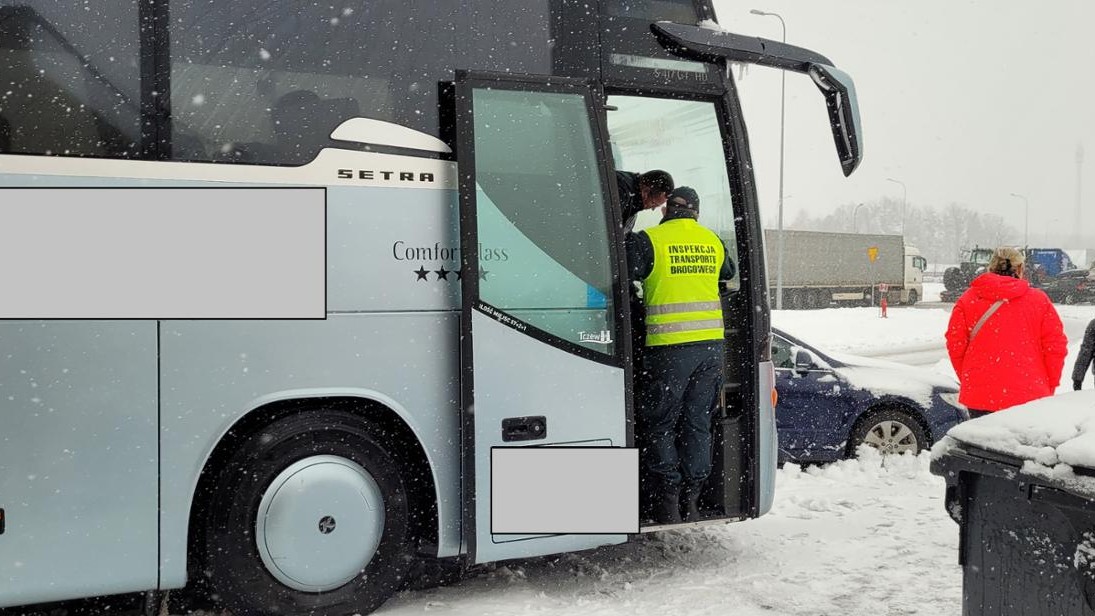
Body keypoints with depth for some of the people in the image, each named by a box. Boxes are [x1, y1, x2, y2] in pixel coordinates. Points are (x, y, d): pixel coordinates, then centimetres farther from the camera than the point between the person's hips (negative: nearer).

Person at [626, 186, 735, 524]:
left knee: (660, 426, 6)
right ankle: (691, 502, 17)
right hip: (712, 344, 5)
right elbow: (728, 275, 26)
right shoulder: (713, 241, 11)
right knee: (697, 424, 13)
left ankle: (667, 502, 5)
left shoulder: (649, 240, -6)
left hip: (670, 347, -5)